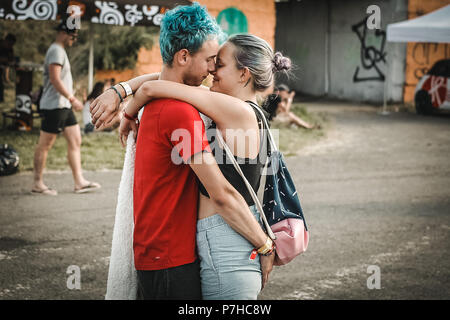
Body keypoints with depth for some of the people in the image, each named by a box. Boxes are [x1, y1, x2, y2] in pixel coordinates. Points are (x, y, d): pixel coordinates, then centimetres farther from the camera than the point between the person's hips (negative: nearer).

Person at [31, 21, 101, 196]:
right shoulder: (55, 50, -11)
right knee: (45, 144, -3)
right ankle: (37, 184, 3)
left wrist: (70, 99, 20)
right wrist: (72, 98, -20)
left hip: (64, 106, 10)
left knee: (75, 141, 6)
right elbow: (55, 79, -20)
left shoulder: (60, 51, 20)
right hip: (54, 105, -10)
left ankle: (79, 182, 6)